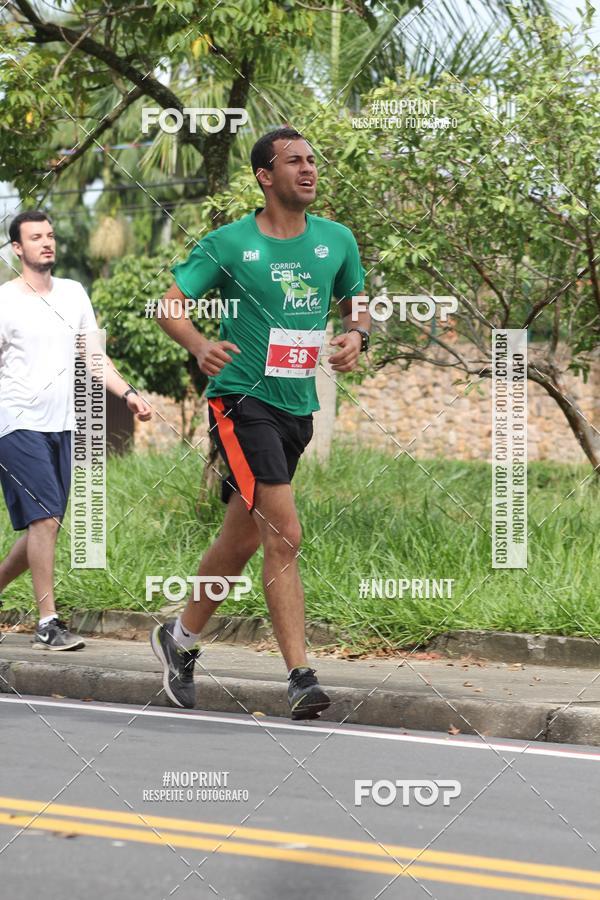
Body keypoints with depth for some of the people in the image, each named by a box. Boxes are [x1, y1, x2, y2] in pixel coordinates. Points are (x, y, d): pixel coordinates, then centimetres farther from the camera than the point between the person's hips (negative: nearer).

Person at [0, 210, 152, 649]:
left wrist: (127, 393, 3)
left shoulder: (74, 293, 13)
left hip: (63, 426, 6)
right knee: (45, 519, -14)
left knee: (45, 527, 7)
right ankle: (48, 623, -11)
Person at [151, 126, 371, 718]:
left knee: (242, 539, 16)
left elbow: (355, 303, 21)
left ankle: (180, 638, 36)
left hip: (297, 407, 6)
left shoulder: (336, 240, 8)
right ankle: (300, 676, -16)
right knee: (285, 535, -17)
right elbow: (170, 305, -4)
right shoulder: (228, 243, -6)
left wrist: (356, 336, -3)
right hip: (241, 399, -6)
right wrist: (200, 346, -24)